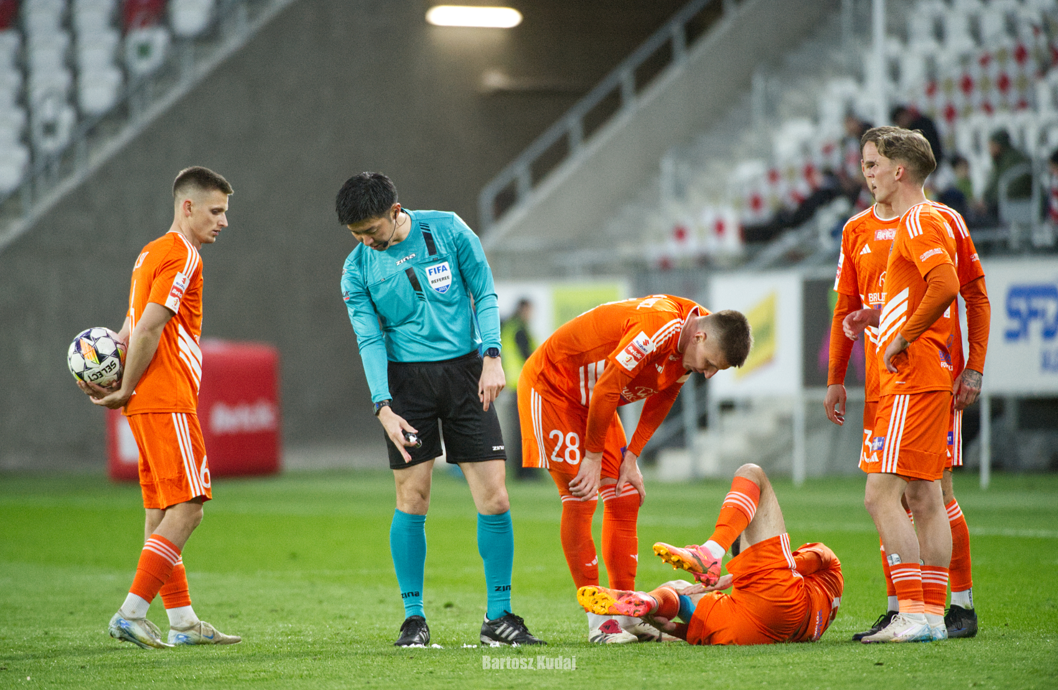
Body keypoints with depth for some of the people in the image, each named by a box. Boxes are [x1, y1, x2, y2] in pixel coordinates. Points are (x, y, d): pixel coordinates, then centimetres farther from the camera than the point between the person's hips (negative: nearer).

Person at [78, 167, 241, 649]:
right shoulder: (181, 256, -10)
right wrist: (124, 390, -9)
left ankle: (182, 621, 11)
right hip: (167, 401, -10)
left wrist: (114, 383, 4)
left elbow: (134, 330, 18)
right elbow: (148, 328, -17)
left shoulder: (153, 253, 21)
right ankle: (131, 614, -14)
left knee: (162, 509, 8)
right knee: (188, 505, -10)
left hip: (149, 404, 10)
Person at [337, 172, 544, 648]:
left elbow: (484, 295, 3)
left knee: (494, 500, -5)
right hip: (407, 380, 0)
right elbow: (370, 340, -3)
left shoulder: (448, 231, -3)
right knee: (412, 502, -5)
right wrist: (382, 407, -15)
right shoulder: (358, 269, -1)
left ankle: (498, 617, 5)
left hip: (464, 372, 0)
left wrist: (492, 356, -8)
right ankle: (414, 617, 8)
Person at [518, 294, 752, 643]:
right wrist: (593, 457, -20)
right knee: (580, 500, -14)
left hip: (592, 401, 9)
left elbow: (659, 402, 6)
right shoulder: (660, 327, -35)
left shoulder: (689, 346, -7)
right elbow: (605, 390, -31)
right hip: (551, 385, -9)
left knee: (626, 499, 3)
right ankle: (597, 621, -10)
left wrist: (630, 459, 0)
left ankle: (626, 614, 8)